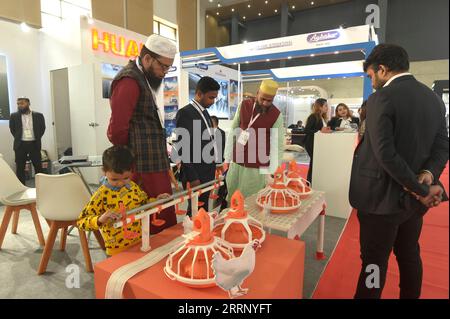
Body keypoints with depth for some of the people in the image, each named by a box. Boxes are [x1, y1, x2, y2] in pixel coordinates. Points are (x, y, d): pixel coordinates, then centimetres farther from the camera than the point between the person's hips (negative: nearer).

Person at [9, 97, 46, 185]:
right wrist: (18, 138, 7)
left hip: (34, 144, 0)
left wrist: (37, 138, 5)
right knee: (20, 168, 3)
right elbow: (12, 129, 13)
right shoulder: (14, 116, 3)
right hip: (20, 145, 1)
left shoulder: (38, 115, 1)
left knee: (38, 166, 4)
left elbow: (42, 128, 9)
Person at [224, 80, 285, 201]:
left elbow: (277, 146, -9)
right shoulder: (244, 105, 0)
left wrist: (272, 172, -14)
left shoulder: (276, 116, -9)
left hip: (257, 166, -3)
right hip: (236, 162, 4)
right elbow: (233, 131, 5)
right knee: (231, 198, 15)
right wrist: (227, 157, 4)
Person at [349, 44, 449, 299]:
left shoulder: (382, 98, -16)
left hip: (383, 196, -7)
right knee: (410, 256, 21)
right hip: (412, 198, 8)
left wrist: (421, 189, -15)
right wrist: (428, 175, -10)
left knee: (374, 261, 4)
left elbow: (385, 153, -23)